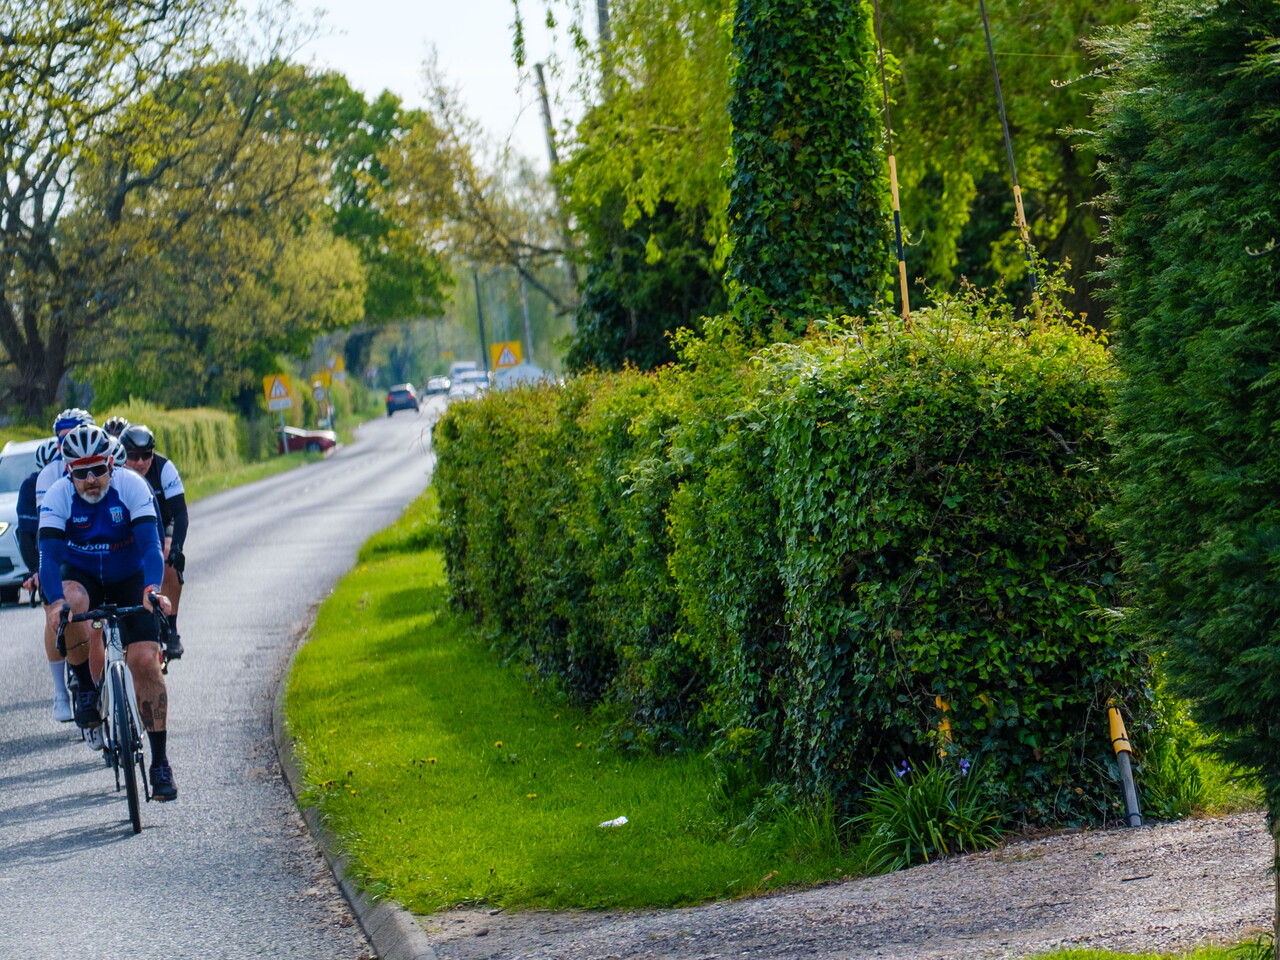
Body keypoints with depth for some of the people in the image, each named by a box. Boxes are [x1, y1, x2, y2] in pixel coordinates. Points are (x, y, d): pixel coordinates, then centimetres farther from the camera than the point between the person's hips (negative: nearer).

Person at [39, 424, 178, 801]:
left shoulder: (131, 486, -22)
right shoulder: (57, 497, -20)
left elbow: (151, 545, -29)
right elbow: (49, 555, -28)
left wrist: (151, 590, -47)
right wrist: (56, 601, -46)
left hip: (130, 578, 0)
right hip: (81, 576, 0)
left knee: (145, 660, -15)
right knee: (69, 604, -36)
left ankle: (160, 761, -6)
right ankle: (86, 686, -13)